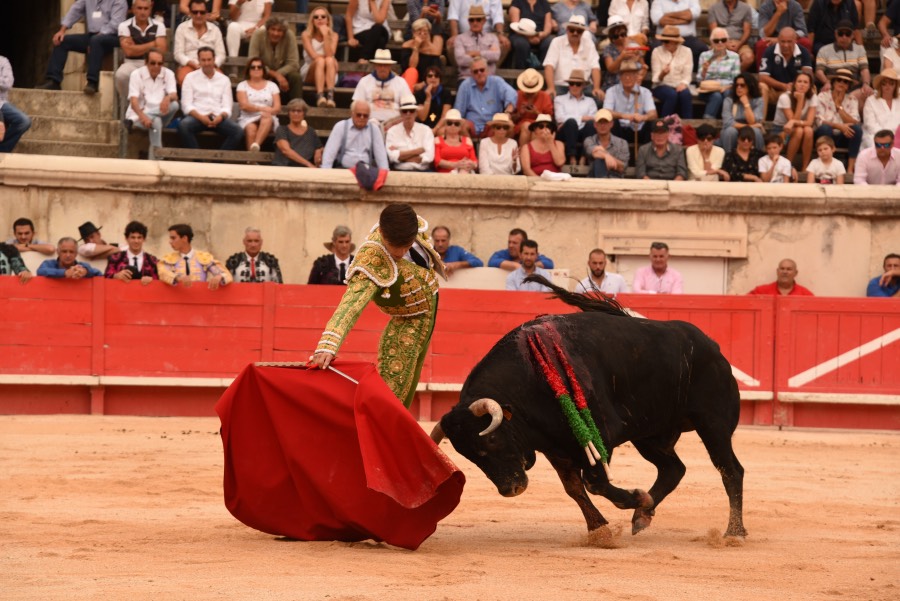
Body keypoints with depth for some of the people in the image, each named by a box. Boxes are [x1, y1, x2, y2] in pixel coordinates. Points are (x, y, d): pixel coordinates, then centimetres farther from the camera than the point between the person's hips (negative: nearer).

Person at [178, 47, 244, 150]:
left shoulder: (224, 79, 17)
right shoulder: (190, 78, 12)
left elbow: (227, 106, 10)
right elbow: (187, 105, 2)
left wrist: (220, 117, -14)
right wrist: (200, 117, -16)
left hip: (218, 118, 2)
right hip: (197, 116, -2)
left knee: (238, 131, -27)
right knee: (183, 125, -36)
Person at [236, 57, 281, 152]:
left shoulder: (272, 86, 16)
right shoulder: (242, 85, 13)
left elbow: (277, 108, 7)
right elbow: (244, 105, -2)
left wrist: (267, 111, -16)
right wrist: (262, 108, -14)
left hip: (268, 119, 1)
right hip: (248, 119, -1)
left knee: (267, 116, -37)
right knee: (251, 128, -37)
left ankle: (256, 144, -55)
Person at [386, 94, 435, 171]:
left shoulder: (426, 130, 10)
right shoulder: (392, 131, 8)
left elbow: (429, 156, -3)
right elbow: (392, 156, -6)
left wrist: (402, 156, -4)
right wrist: (418, 151, -3)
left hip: (423, 171, 1)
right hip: (400, 172, -1)